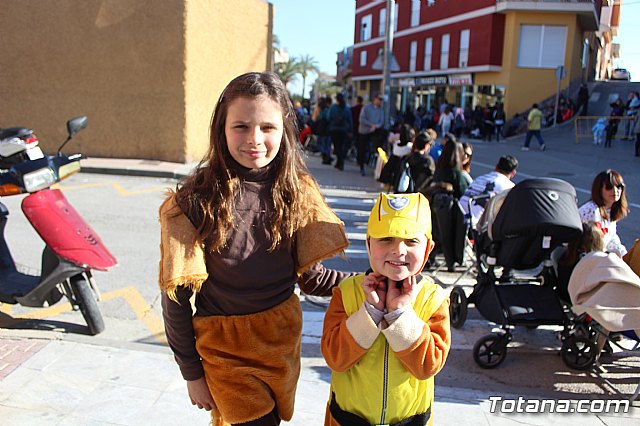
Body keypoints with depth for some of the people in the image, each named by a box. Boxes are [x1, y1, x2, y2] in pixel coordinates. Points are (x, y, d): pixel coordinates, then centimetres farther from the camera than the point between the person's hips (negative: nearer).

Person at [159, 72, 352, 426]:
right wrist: (192, 372, -5)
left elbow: (310, 277, -1)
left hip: (283, 338, 4)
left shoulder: (298, 192, -6)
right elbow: (176, 296, -9)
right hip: (224, 347, -3)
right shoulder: (194, 201, -16)